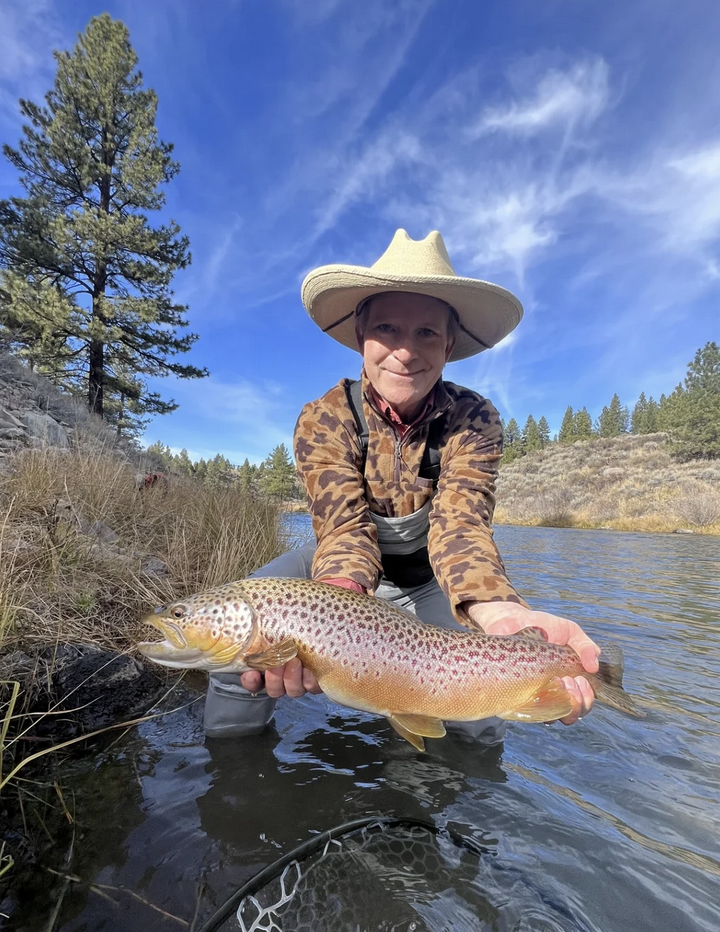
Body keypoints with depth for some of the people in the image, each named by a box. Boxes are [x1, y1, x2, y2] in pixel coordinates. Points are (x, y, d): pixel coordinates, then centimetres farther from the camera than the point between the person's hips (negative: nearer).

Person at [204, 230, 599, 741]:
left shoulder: (475, 420, -21)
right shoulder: (324, 420, -23)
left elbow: (460, 525, -33)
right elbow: (346, 528, -33)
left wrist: (499, 612, -56)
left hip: (431, 580, 1)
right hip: (342, 573, 0)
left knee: (481, 728, -13)